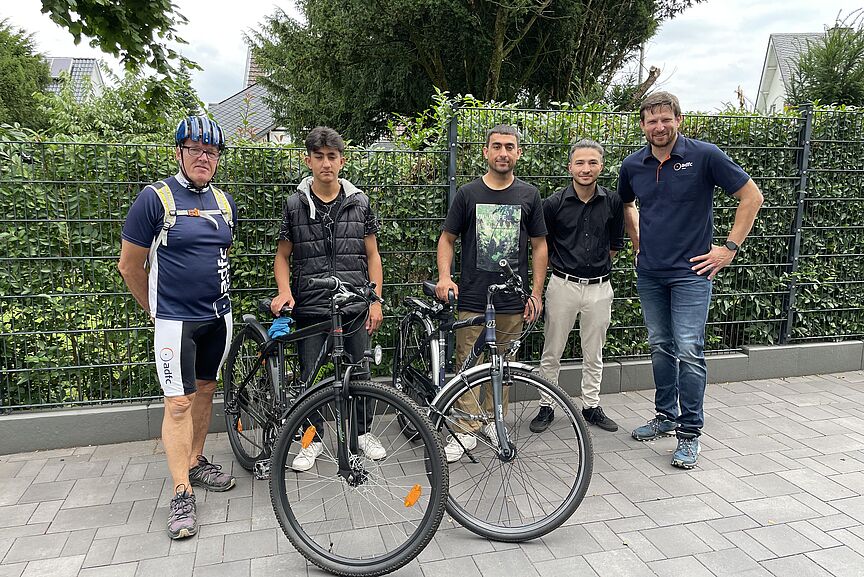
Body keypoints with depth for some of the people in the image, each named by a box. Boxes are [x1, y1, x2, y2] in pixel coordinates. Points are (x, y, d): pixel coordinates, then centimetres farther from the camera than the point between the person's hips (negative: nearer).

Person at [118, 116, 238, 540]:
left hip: (218, 316, 6)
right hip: (175, 320, -5)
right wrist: (156, 310, 5)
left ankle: (196, 462, 32)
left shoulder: (224, 202, 7)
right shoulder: (155, 198, -10)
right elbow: (129, 265, -4)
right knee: (179, 403, -5)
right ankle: (182, 495, 4)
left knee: (205, 389, 15)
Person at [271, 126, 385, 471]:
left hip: (354, 306, 0)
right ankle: (314, 439, 26)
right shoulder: (295, 204, 1)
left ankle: (363, 432, 29)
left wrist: (376, 301, 1)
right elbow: (283, 255, 7)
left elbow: (372, 255, 6)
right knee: (309, 376, 7)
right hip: (310, 307, 0)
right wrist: (284, 291, -10)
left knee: (359, 373, 8)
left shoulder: (359, 202, 3)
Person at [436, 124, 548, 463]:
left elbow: (539, 245, 9)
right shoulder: (468, 193, 4)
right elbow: (447, 238, 7)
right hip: (472, 298, -1)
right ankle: (466, 431, 8)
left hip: (512, 301, 1)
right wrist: (444, 277, -10)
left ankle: (493, 421, 27)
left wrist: (536, 292, 3)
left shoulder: (528, 195, 7)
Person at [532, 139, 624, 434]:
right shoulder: (554, 203, -7)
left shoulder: (613, 202, 0)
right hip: (563, 285, -2)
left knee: (593, 355, 13)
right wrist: (564, 265, 9)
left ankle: (591, 406, 28)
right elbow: (542, 245, 5)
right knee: (551, 353, 6)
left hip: (599, 287, 2)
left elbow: (615, 244, 14)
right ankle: (546, 407, 20)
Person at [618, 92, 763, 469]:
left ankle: (689, 432, 5)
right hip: (649, 273, 5)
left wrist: (730, 247, -7)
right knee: (661, 348, 13)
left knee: (689, 351, -6)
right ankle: (666, 416, 27)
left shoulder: (705, 156, -8)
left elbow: (751, 196, -4)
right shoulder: (633, 165, 4)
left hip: (691, 272, -4)